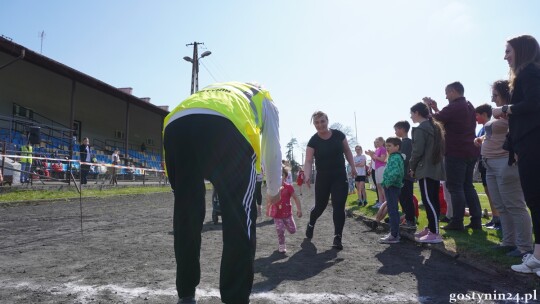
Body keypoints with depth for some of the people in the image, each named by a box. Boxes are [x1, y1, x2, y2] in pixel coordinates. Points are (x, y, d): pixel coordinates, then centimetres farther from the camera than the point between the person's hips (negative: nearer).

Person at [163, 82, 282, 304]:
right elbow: (272, 148, 32)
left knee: (186, 215, 17)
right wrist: (273, 190, 46)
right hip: (224, 125, -5)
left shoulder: (211, 90, 46)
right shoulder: (264, 99, 34)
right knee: (240, 218, 6)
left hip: (175, 126, 5)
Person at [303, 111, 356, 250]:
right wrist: (307, 176, -34)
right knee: (320, 206, 10)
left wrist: (352, 166, 4)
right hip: (322, 178, -1)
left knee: (339, 207, -6)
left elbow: (347, 151, 9)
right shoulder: (313, 141, -10)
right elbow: (308, 161, -17)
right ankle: (311, 224, 42)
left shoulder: (338, 135, -4)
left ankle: (337, 237, 2)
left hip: (340, 177, 1)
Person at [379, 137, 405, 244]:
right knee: (393, 211, 17)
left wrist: (387, 183, -22)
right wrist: (386, 183, 16)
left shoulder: (395, 157, -16)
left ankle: (394, 236, -3)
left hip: (392, 187, -11)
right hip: (391, 187, 11)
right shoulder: (393, 157, 17)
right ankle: (395, 232, 27)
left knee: (392, 211, -7)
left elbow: (395, 172, -30)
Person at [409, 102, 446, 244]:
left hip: (425, 170, -10)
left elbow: (417, 151, -17)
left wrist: (412, 167, -3)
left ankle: (435, 233, -9)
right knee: (433, 200, 13)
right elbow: (439, 148, 20)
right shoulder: (435, 126, 18)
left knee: (428, 201, -9)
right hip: (436, 169, 10)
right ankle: (431, 228, 21)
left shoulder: (420, 129, -11)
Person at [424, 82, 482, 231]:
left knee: (455, 187, -3)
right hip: (471, 152, 9)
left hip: (456, 153, -9)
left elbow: (434, 119, -8)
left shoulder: (453, 107, -14)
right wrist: (435, 108, 20)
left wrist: (428, 106, 8)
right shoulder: (469, 106, 15)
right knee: (468, 186, 14)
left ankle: (457, 222, -1)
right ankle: (476, 220, 13)